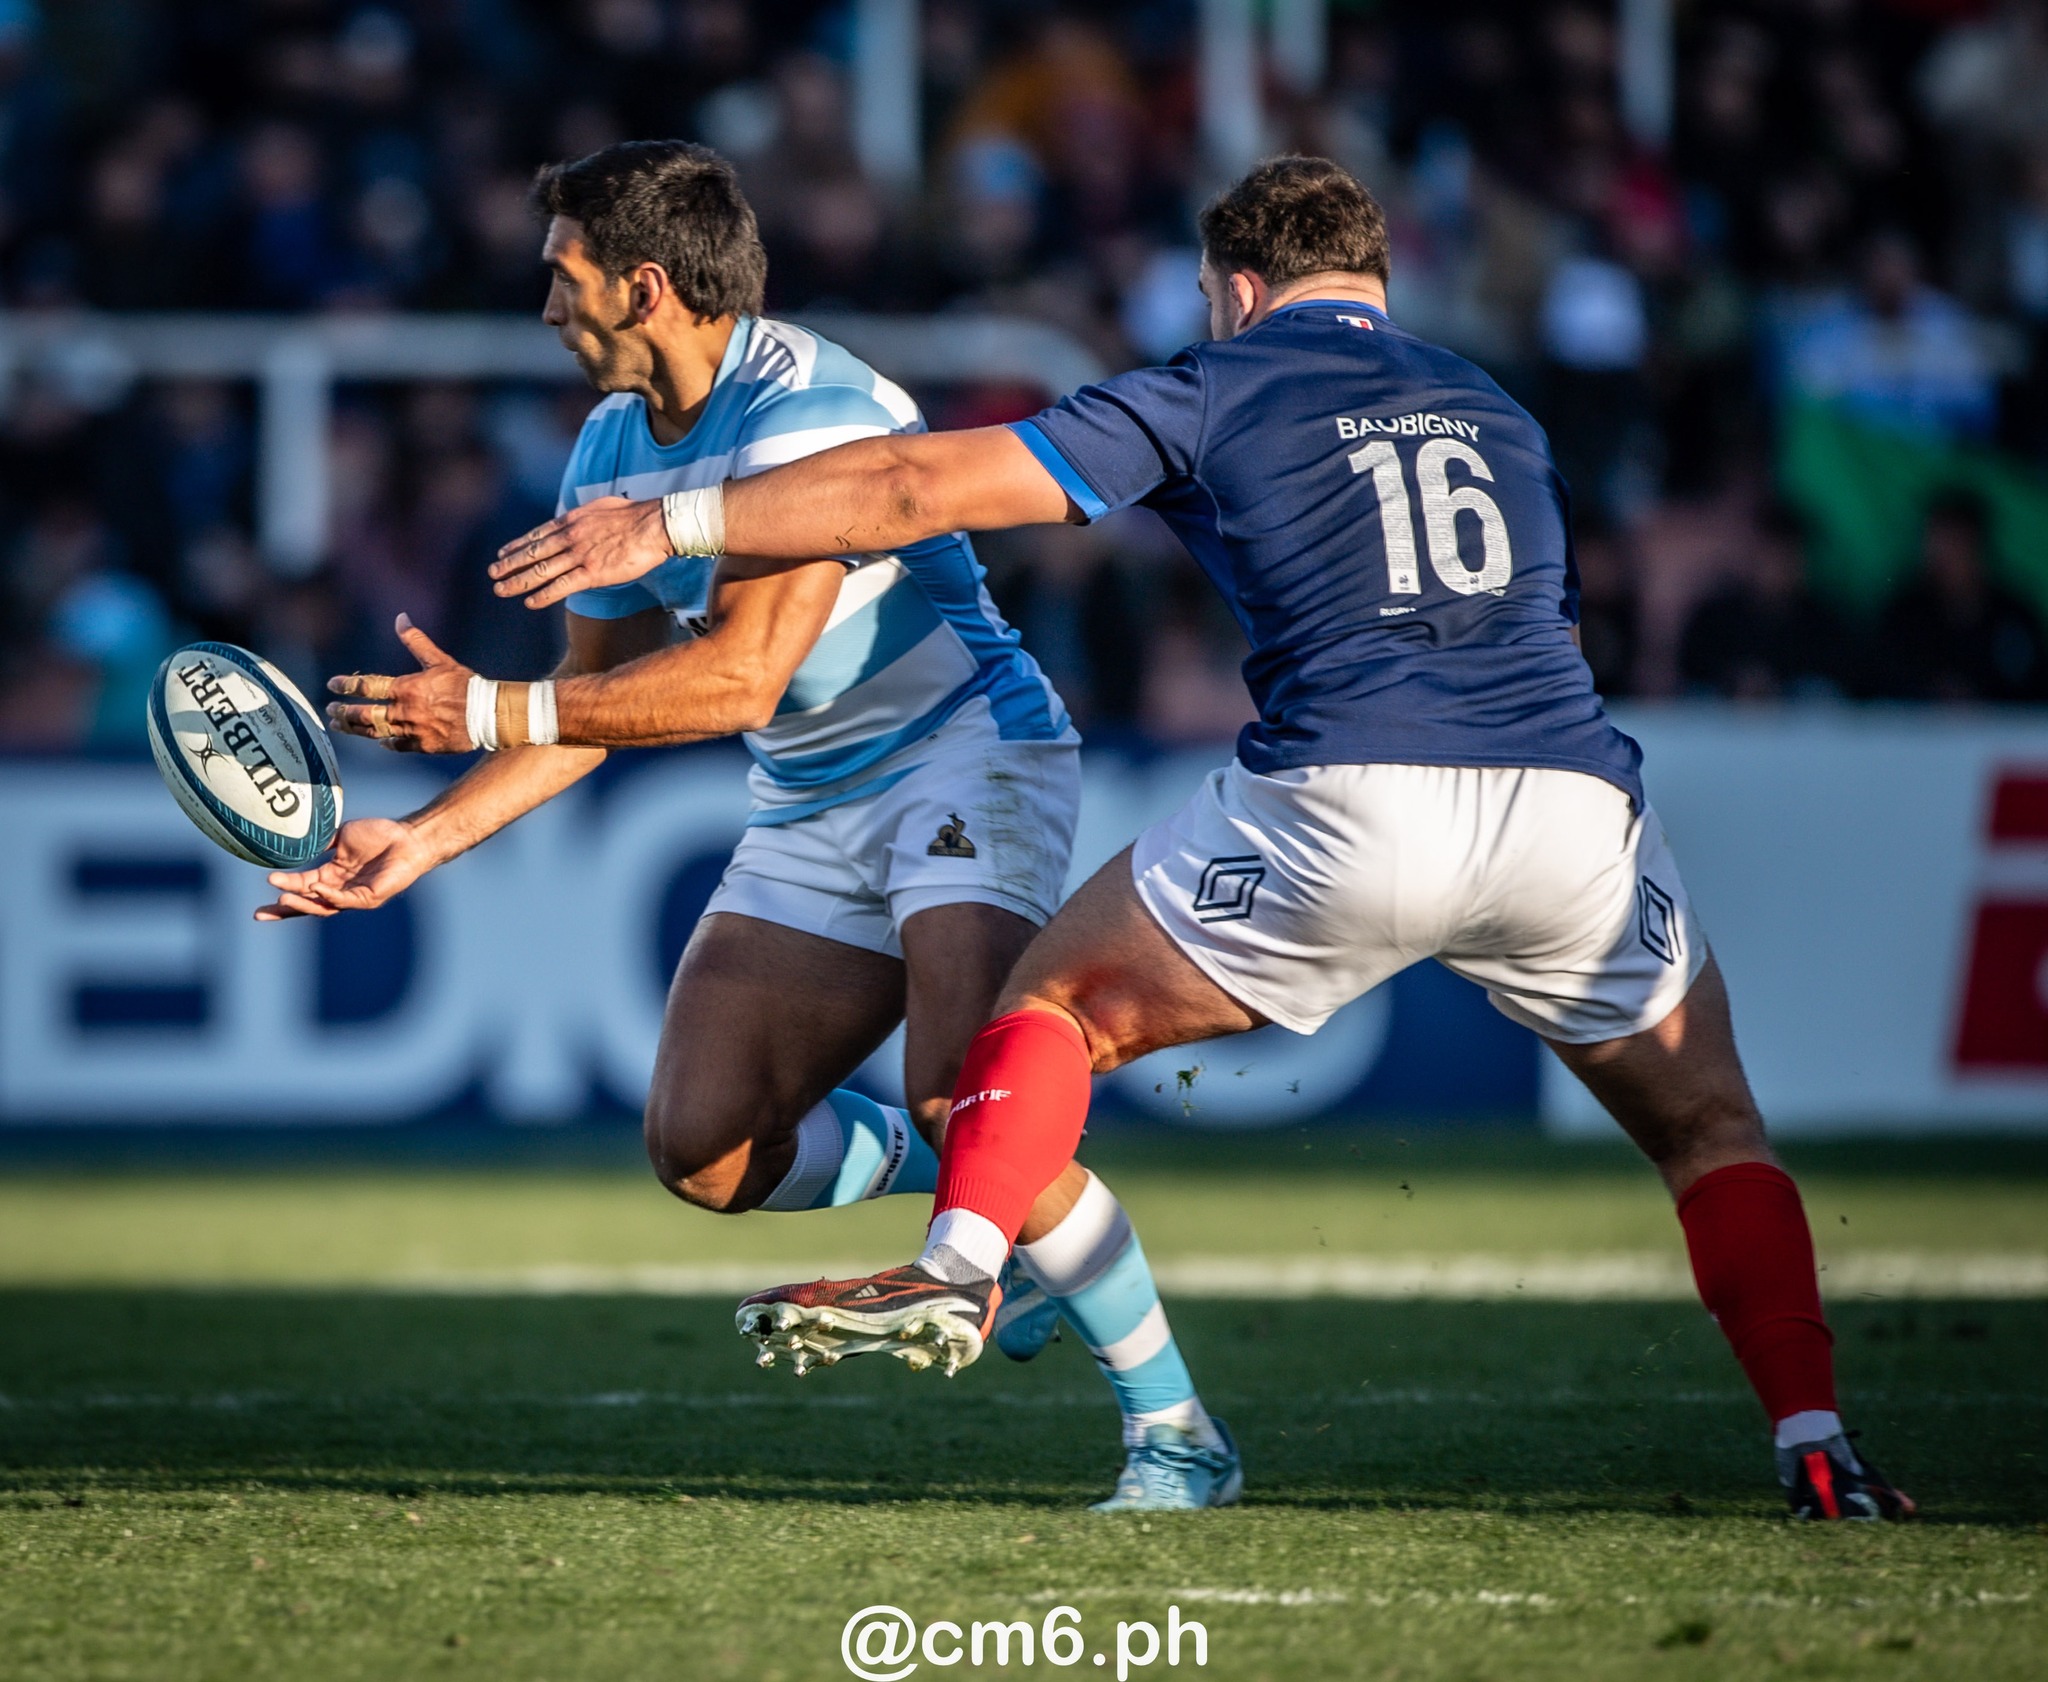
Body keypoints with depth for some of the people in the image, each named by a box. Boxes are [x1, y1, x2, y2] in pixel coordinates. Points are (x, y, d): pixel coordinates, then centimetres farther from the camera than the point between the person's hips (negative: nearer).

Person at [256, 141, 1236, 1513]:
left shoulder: (810, 411, -23)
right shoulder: (612, 450, 5)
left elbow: (739, 678, -29)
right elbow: (597, 702, 13)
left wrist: (490, 711, -27)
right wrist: (429, 837, 3)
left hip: (970, 753, -8)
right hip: (814, 810, 9)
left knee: (958, 1105, -26)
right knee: (701, 1146, -2)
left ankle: (1177, 1432, -14)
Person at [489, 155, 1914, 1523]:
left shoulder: (1215, 393, 14)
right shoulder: (1500, 414, 27)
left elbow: (919, 488, 11)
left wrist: (670, 523, 17)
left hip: (1353, 798, -3)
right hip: (1573, 800, 3)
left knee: (1063, 997, 16)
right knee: (1709, 1124, 20)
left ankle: (958, 1265, -6)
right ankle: (1816, 1443, 4)